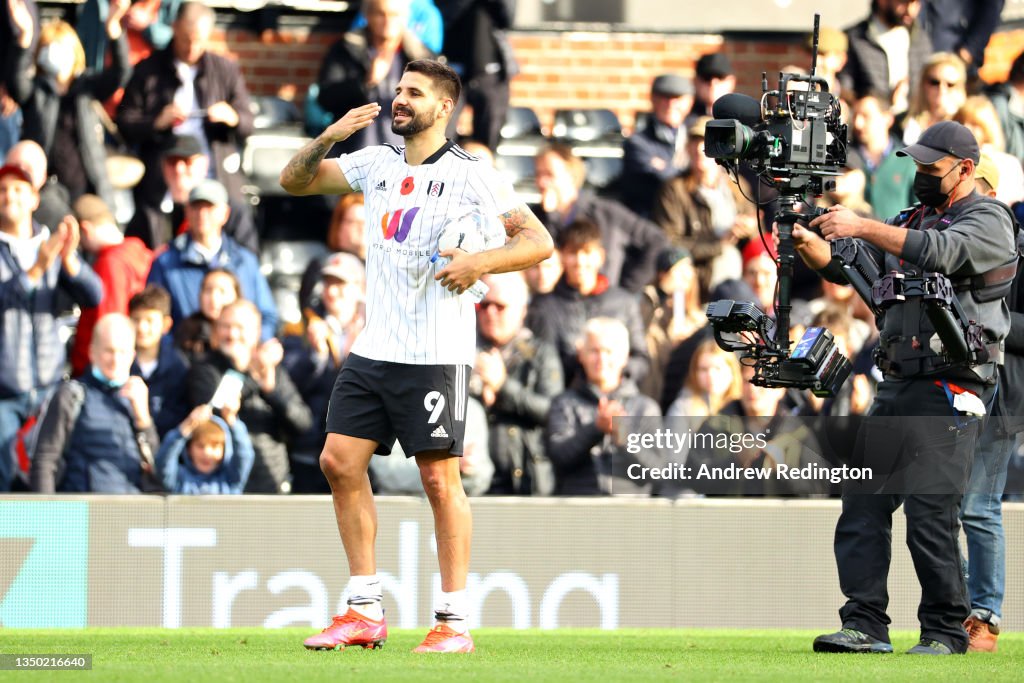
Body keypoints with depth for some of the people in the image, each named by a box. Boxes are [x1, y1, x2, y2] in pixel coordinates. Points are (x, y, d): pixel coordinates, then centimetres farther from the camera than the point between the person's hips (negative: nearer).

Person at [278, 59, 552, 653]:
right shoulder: (378, 163, 12)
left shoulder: (468, 174, -5)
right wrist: (329, 136, -3)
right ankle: (366, 612, 8)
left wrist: (481, 263, -25)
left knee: (440, 478, -6)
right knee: (340, 462, 1)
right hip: (373, 350, 6)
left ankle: (455, 622, -1)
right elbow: (294, 181, 15)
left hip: (435, 354, -6)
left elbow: (539, 241, -8)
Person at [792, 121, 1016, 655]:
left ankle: (946, 631, -3)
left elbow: (943, 252, -22)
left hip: (948, 391, -7)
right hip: (895, 386, 7)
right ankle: (865, 625, 2)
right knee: (862, 504, 1)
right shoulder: (910, 221, 20)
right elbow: (845, 265, 12)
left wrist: (862, 226, -27)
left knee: (930, 512, -11)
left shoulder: (988, 221, -2)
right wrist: (807, 241, -9)